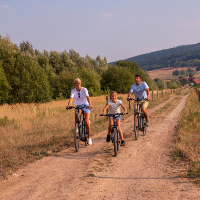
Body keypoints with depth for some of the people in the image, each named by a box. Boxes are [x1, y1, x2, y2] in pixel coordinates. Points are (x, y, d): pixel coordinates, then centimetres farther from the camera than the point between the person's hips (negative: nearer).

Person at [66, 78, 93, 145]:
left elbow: (88, 97, -27)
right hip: (78, 106, 2)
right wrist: (68, 105, -41)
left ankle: (89, 138, -1)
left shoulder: (84, 89, -12)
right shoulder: (73, 91, -6)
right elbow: (71, 98, -20)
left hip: (86, 105, -2)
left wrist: (90, 104, -46)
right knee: (76, 114, -36)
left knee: (86, 121, -15)